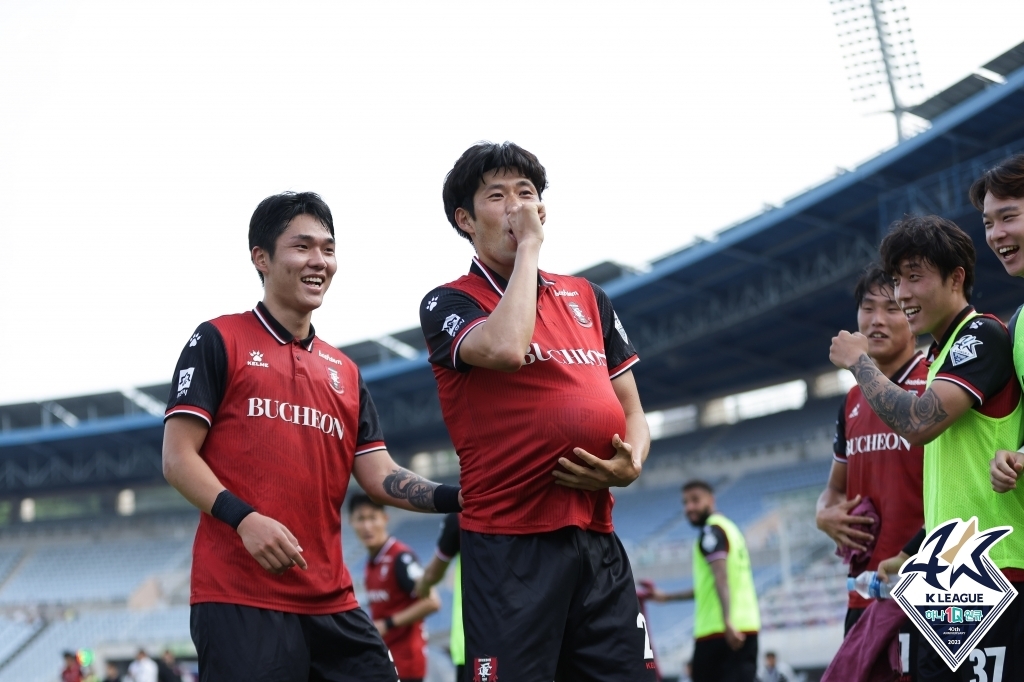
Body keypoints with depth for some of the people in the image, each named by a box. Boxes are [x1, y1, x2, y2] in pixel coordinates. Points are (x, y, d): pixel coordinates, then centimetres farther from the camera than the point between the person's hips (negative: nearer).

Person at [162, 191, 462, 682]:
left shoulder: (344, 372, 19)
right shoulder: (219, 341, 3)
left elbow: (379, 476, 12)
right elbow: (178, 458, -3)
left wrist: (461, 497, -6)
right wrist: (244, 518, -19)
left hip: (331, 601, 6)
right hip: (240, 597, -6)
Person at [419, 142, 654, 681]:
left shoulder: (588, 298, 17)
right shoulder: (447, 305, 1)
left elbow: (631, 411, 20)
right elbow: (505, 347, -22)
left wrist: (629, 465, -2)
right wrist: (529, 246, -10)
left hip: (598, 538, 5)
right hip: (508, 544, -5)